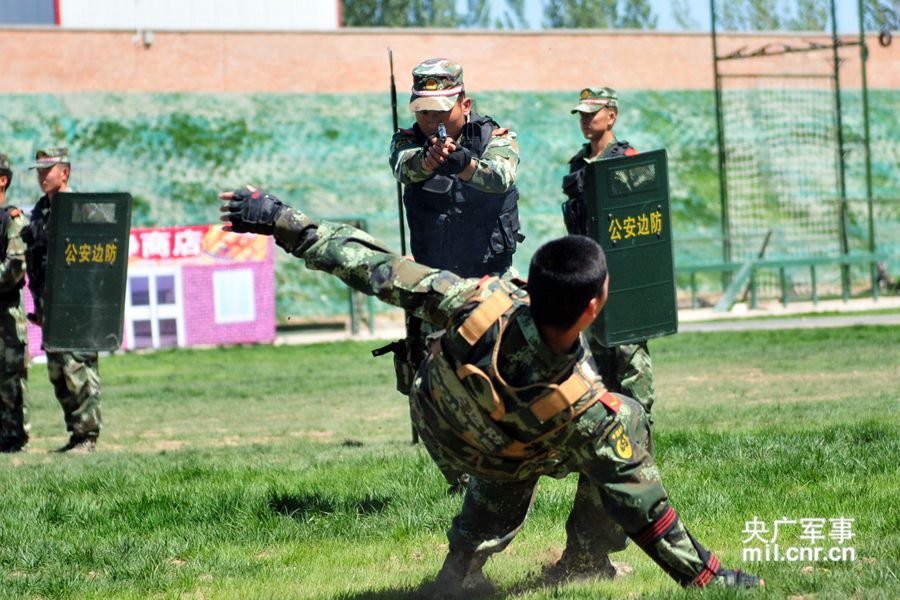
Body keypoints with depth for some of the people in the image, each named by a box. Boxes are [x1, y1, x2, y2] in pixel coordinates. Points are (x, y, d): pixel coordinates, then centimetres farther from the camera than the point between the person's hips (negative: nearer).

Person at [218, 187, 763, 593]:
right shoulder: (586, 408, -42)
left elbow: (380, 272, -31)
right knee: (626, 426, 9)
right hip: (500, 457, -4)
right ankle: (584, 560, 21)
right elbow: (639, 503, -31)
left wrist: (285, 223, -21)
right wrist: (704, 574, -20)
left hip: (435, 421, 4)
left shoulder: (489, 302, -39)